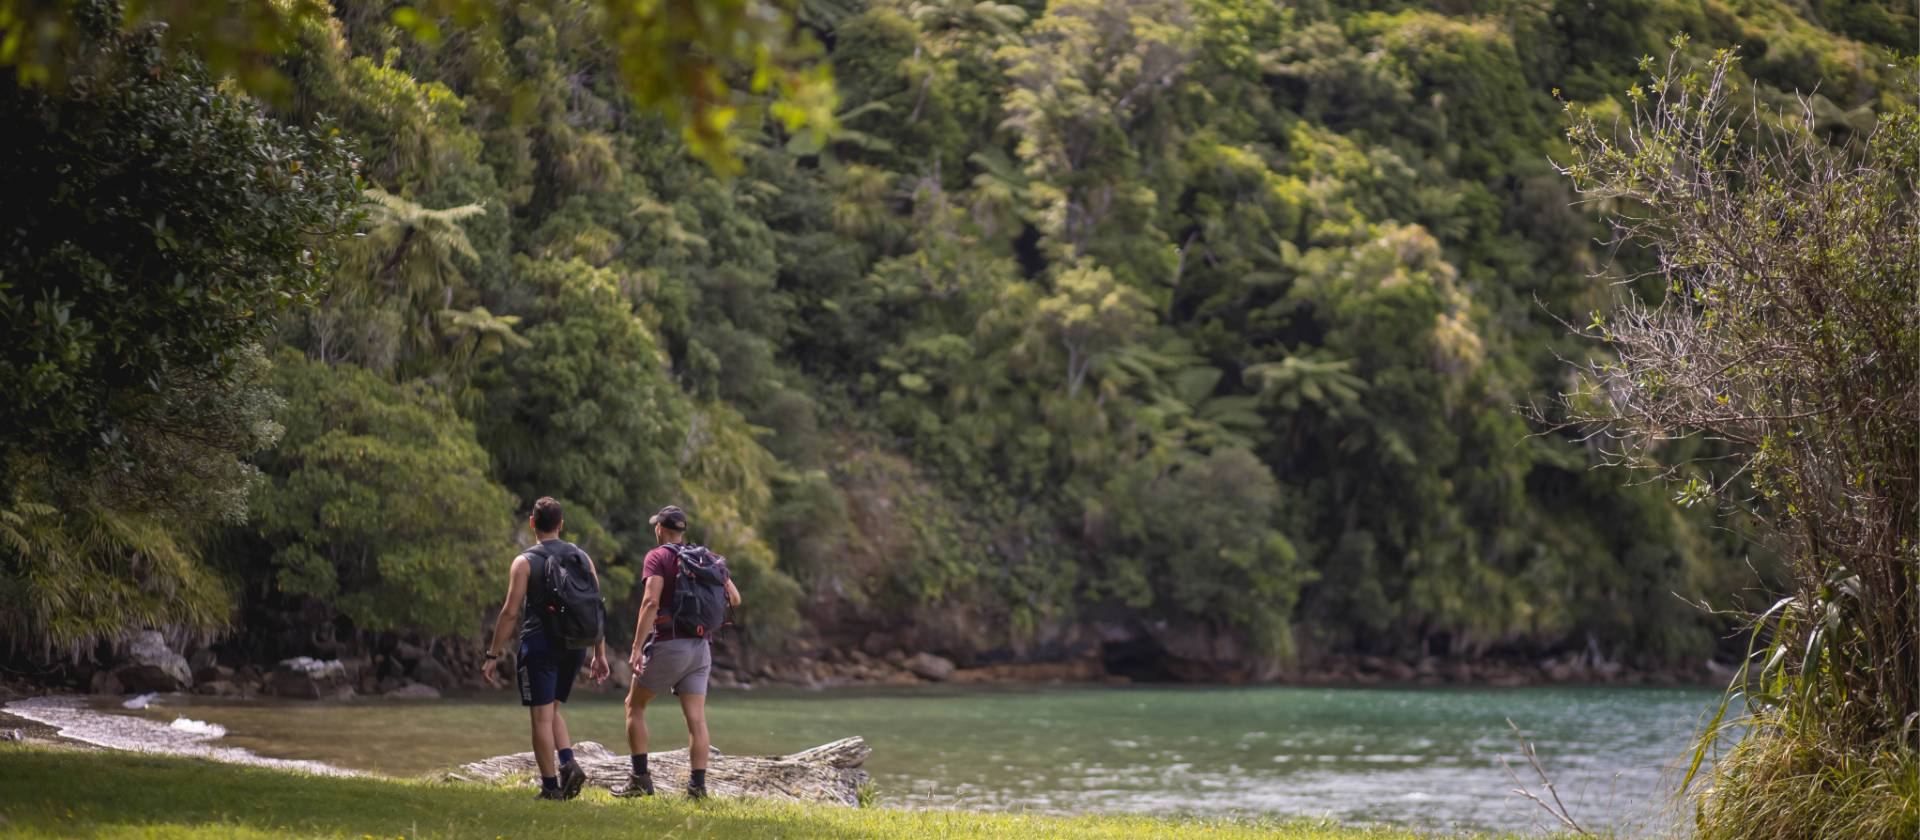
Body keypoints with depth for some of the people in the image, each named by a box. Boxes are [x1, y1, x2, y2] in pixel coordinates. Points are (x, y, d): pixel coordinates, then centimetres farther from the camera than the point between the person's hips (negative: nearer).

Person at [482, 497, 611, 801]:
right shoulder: (582, 558, 7)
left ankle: (551, 787, -1)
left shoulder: (525, 562, -6)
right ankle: (568, 763, -1)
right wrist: (600, 654, 12)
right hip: (574, 645, 5)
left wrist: (493, 655, -5)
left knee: (542, 716, 0)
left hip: (539, 644, -5)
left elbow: (510, 612, -10)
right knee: (551, 710, 20)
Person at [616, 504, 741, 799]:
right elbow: (735, 599, 16)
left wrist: (636, 648, -20)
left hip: (669, 644, -5)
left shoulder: (658, 557, -5)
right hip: (701, 647, 5)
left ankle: (640, 778, 5)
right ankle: (697, 786, -8)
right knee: (696, 718, 1)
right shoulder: (707, 558, 12)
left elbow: (651, 601, -18)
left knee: (634, 705, 11)